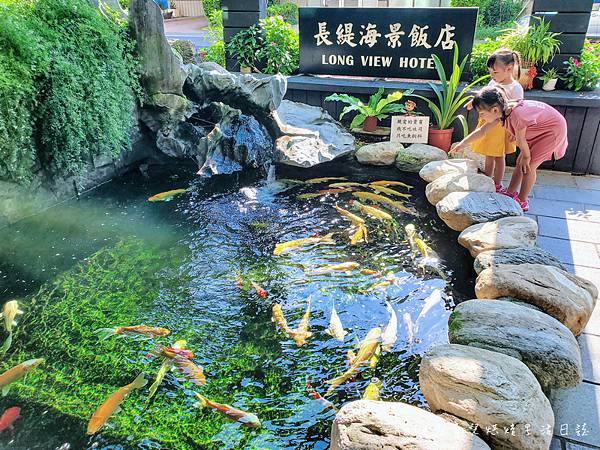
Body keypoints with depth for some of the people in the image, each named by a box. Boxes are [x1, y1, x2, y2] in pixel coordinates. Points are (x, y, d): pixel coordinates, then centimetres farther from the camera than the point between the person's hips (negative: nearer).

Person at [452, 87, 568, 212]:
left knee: (528, 166, -7)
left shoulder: (516, 115, -39)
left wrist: (526, 156, -7)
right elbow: (482, 130, -1)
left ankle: (522, 201, 7)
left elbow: (521, 141, -23)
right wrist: (462, 144, 4)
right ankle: (510, 193, 24)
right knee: (520, 162, 11)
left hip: (553, 129, -8)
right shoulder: (501, 111, -13)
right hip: (539, 128, 8)